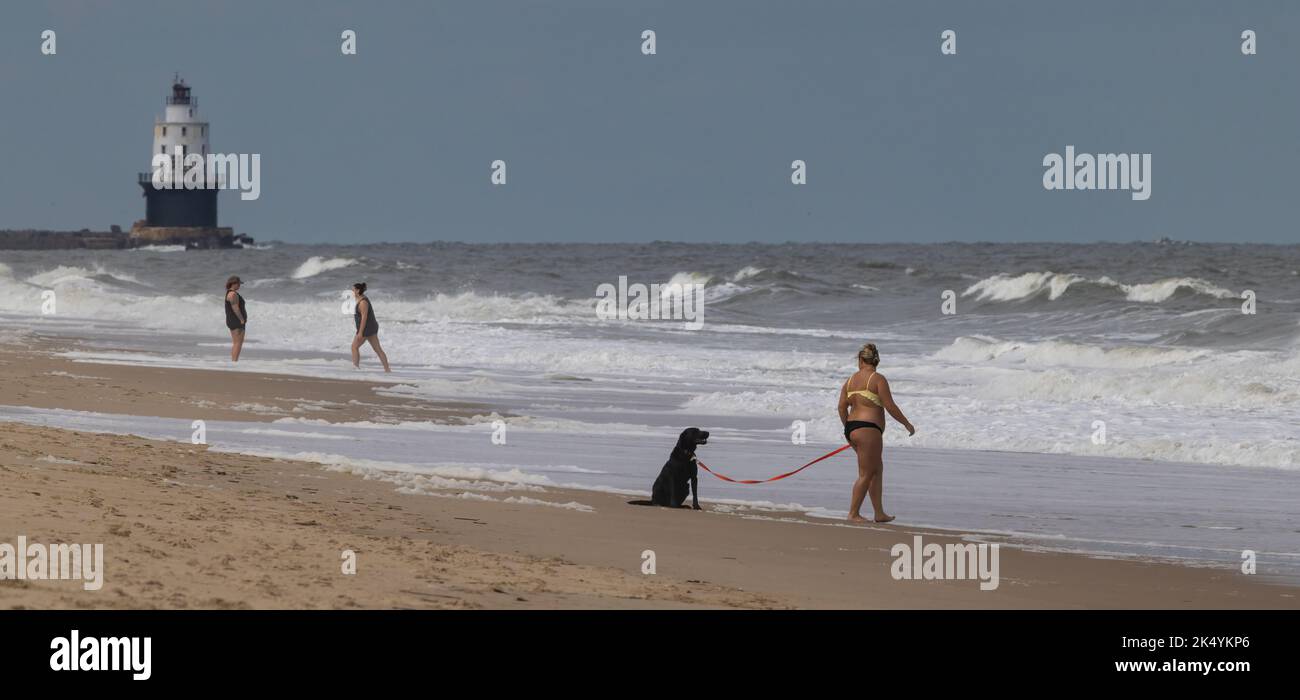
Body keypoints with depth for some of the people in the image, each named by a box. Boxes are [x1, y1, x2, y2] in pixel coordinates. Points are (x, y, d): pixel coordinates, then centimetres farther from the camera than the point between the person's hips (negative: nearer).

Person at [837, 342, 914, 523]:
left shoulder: (851, 380, 12)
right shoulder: (878, 379, -7)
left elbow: (842, 407, 9)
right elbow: (890, 407, -9)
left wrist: (848, 429, 22)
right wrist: (907, 424, 2)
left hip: (851, 428, 8)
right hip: (868, 429, -8)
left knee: (877, 468, 15)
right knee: (866, 474, 0)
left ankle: (879, 513, 15)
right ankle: (853, 513, 1)